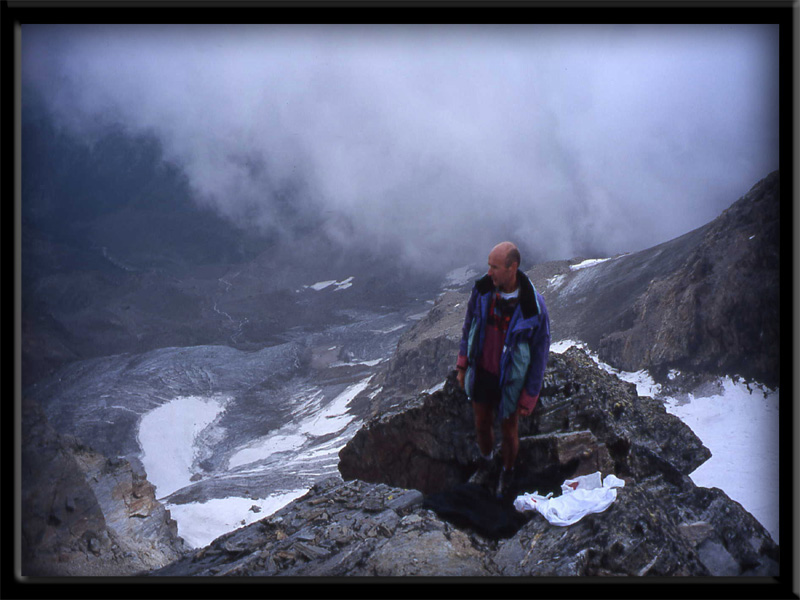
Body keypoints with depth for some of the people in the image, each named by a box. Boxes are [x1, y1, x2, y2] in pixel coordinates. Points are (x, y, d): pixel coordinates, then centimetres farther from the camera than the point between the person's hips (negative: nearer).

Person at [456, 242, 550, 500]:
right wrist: (462, 366, 8)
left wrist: (529, 399, -10)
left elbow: (540, 353, -16)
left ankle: (507, 472, 50)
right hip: (481, 372, 3)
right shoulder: (483, 288, -16)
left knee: (509, 432, 18)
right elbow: (470, 324, 2)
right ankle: (484, 464, 54)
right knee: (482, 425, 22)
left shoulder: (533, 307, -29)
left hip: (510, 380, -3)